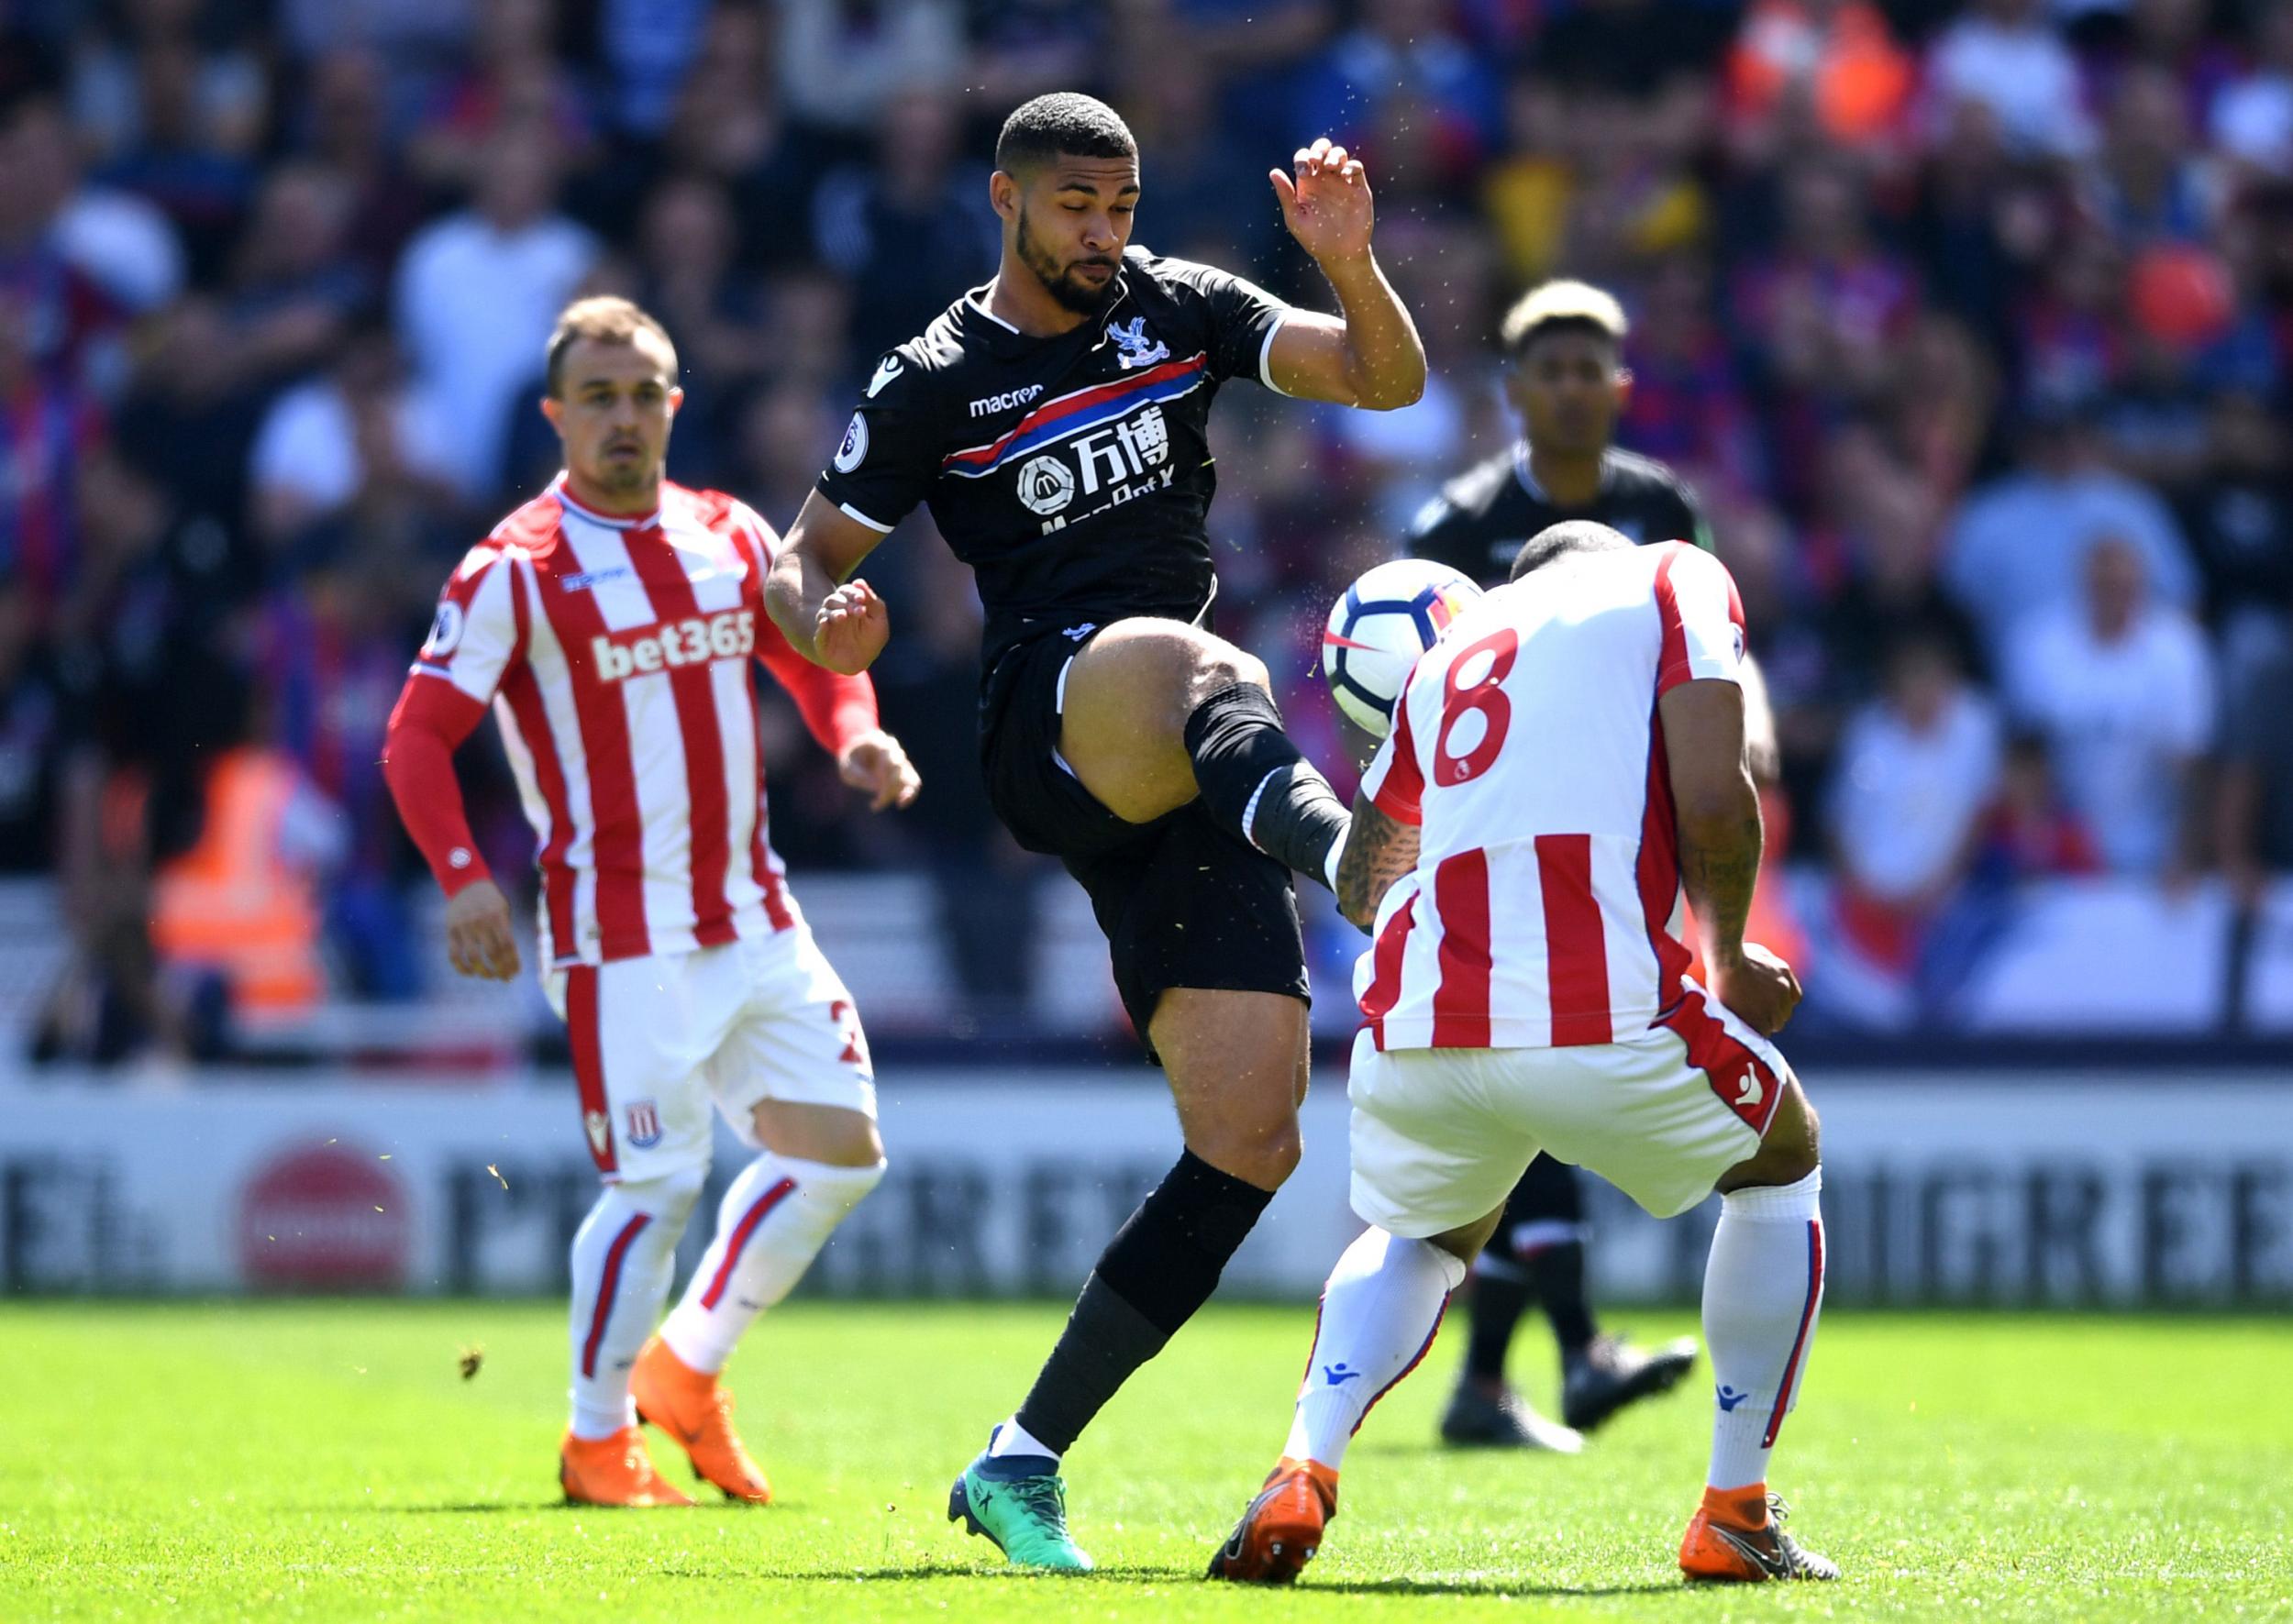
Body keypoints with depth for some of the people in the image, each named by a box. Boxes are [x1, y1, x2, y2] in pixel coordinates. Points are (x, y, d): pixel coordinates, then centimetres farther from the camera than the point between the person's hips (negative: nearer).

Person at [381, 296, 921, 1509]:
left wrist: (856, 736, 0)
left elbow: (813, 657, 22)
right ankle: (597, 1444, 7)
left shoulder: (730, 536, 9)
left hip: (753, 918, 7)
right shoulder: (516, 570, -8)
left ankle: (685, 1374, 21)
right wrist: (464, 880, -25)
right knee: (657, 1183, -10)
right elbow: (416, 738, -10)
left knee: (840, 1148, 5)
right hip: (621, 938, -7)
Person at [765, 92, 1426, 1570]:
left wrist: (1352, 266, -13)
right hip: (1050, 721, -4)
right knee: (1179, 659, -42)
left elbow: (1388, 380, 7)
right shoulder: (936, 383, 4)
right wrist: (824, 624, -16)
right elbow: (805, 560, 8)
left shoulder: (1178, 308, 12)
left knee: (1252, 1139, -5)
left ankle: (1024, 1463, 2)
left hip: (1194, 775, 4)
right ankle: (1339, 842, -77)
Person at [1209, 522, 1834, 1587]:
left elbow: (1362, 881, 39)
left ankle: (1302, 1471, 7)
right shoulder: (1674, 583, 14)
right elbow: (1712, 801, -2)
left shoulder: (1448, 657, 28)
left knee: (1419, 1236, 35)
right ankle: (1735, 1517, 23)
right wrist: (1728, 962, 14)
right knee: (1781, 1164, 28)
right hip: (1604, 1018, -4)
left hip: (1416, 1029, 4)